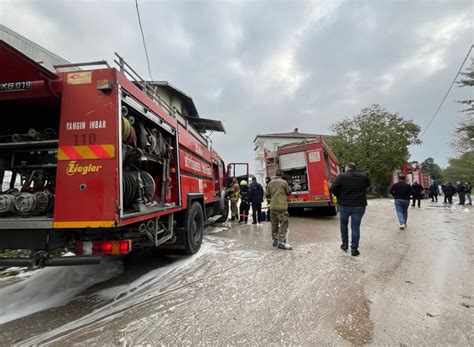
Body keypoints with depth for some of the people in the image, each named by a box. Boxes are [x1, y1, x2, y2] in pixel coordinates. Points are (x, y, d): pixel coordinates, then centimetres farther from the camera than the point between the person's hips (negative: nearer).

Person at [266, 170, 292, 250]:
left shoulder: (270, 183, 8)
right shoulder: (284, 182, -4)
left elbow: (267, 195, 12)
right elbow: (289, 192, 7)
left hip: (273, 206, 5)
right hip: (282, 206, -5)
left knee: (274, 224, 13)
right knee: (283, 224, -3)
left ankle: (275, 241, 21)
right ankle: (282, 242, -8)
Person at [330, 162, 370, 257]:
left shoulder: (341, 177, -6)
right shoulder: (363, 177, 4)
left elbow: (333, 188, -15)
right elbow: (368, 185, 24)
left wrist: (339, 196, 2)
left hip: (344, 205, -1)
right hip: (359, 206, 1)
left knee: (343, 224, 20)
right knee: (355, 227, 7)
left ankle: (345, 244, 26)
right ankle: (354, 249, 10)